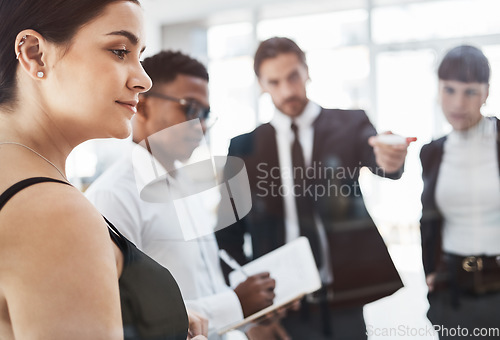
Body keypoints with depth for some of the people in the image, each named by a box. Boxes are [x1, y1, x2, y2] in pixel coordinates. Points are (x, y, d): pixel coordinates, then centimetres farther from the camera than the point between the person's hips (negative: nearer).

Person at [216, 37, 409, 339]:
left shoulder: (352, 125, 0)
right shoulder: (244, 147, 2)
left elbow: (380, 172, -19)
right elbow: (229, 232, 7)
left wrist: (391, 160, -42)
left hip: (363, 300, 0)